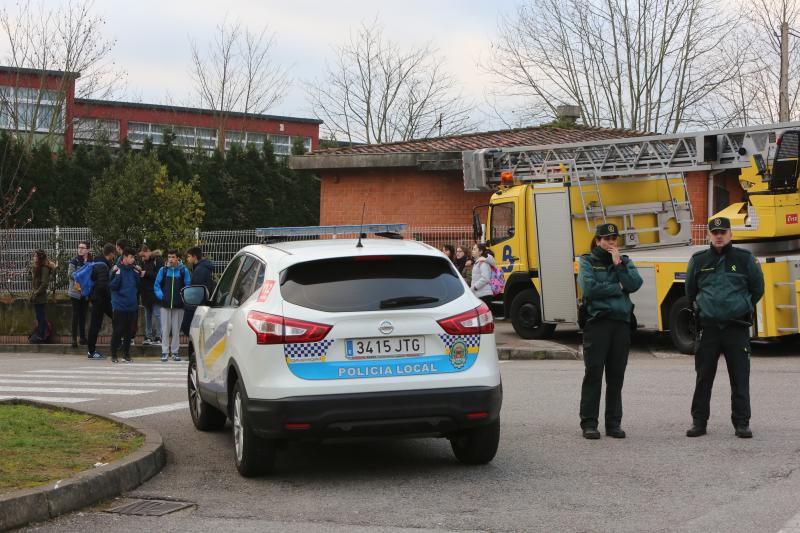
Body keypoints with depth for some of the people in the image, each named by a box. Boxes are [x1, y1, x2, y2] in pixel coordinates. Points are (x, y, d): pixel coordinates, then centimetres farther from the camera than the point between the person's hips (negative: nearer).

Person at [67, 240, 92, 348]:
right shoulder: (74, 261, -5)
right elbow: (70, 274, -11)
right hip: (75, 291, -3)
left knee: (83, 315, 11)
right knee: (76, 315, -4)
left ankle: (82, 337, 19)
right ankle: (74, 338, -2)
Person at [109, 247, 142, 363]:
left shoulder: (133, 270, 8)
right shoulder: (117, 269, -8)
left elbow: (137, 284, 14)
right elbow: (112, 286, -13)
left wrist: (139, 274, 1)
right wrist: (117, 274, -23)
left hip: (132, 306, 5)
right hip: (120, 306, -5)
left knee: (129, 331, 9)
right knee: (118, 331, -1)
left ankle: (126, 353, 20)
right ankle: (113, 354, 11)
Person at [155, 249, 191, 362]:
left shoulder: (184, 271, 1)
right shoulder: (163, 270, 5)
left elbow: (188, 286, 2)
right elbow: (157, 285, 8)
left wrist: (184, 297, -11)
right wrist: (160, 295, -5)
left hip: (179, 305, -1)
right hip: (165, 304, 1)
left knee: (176, 329, 5)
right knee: (165, 329, 0)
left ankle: (175, 352, 13)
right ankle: (165, 352, 4)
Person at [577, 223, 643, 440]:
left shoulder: (625, 261, 15)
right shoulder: (587, 262, 5)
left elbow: (635, 284, -2)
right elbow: (589, 287, -12)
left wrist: (619, 264, -8)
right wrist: (618, 287, -4)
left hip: (621, 322, 4)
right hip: (597, 322, -3)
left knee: (616, 376, 7)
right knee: (593, 373, -3)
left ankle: (614, 423, 13)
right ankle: (589, 423, 1)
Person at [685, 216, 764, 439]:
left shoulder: (745, 258, 2)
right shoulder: (698, 260, 6)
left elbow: (757, 288, 12)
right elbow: (690, 291, 19)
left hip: (737, 327, -1)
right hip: (708, 327, 1)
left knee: (740, 378, 0)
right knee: (703, 378, 5)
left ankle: (742, 423, 6)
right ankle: (699, 421, 13)